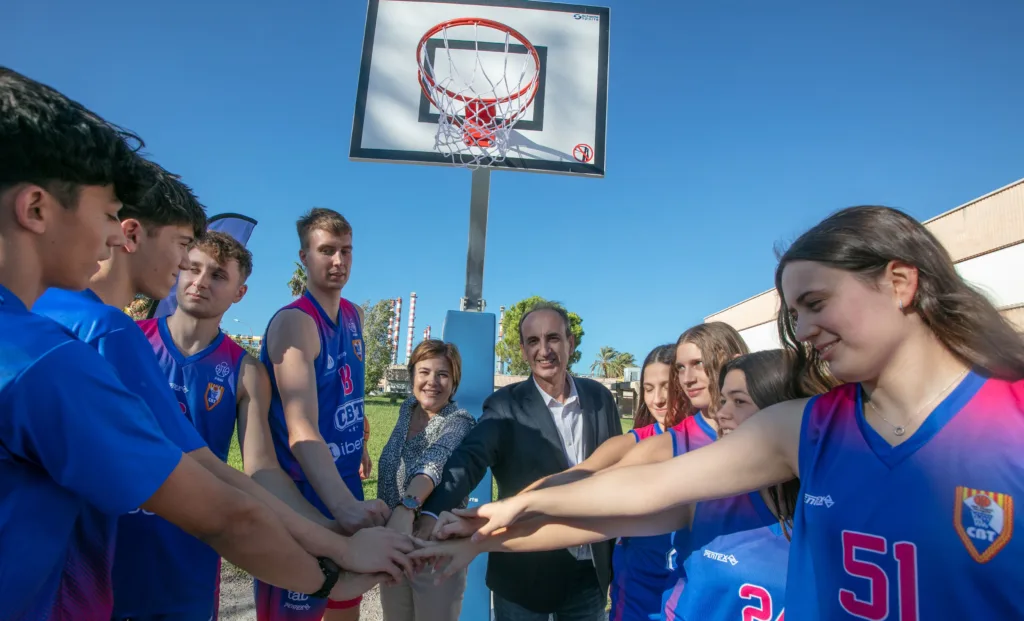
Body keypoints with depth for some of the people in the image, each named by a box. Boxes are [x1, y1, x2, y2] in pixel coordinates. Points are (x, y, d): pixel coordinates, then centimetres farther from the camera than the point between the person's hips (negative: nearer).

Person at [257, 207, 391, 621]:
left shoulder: (354, 316, 5)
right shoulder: (293, 323, -20)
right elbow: (301, 429, -33)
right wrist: (344, 504, -46)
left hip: (347, 489, 8)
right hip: (302, 495, -7)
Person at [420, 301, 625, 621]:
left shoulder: (599, 397, -1)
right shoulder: (506, 406, -12)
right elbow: (468, 460, -26)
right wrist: (431, 516, -43)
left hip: (591, 573, 3)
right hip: (524, 573, -3)